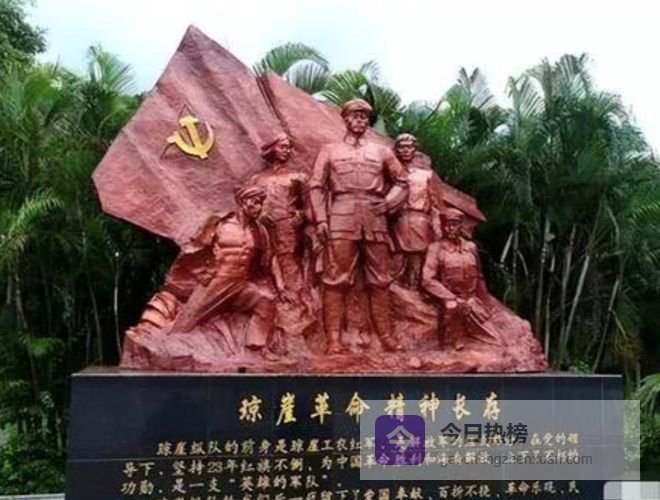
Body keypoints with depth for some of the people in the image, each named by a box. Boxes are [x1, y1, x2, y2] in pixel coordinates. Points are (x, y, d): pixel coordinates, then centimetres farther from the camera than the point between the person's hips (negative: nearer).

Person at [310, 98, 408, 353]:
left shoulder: (381, 151, 18)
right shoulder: (330, 150, 14)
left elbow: (401, 182, 21)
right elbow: (316, 185, 6)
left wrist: (388, 203, 3)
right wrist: (320, 219, -6)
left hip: (374, 220, 2)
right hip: (341, 219, -2)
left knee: (379, 279, 3)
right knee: (336, 279, -6)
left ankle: (386, 335, 9)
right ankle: (334, 338, -3)